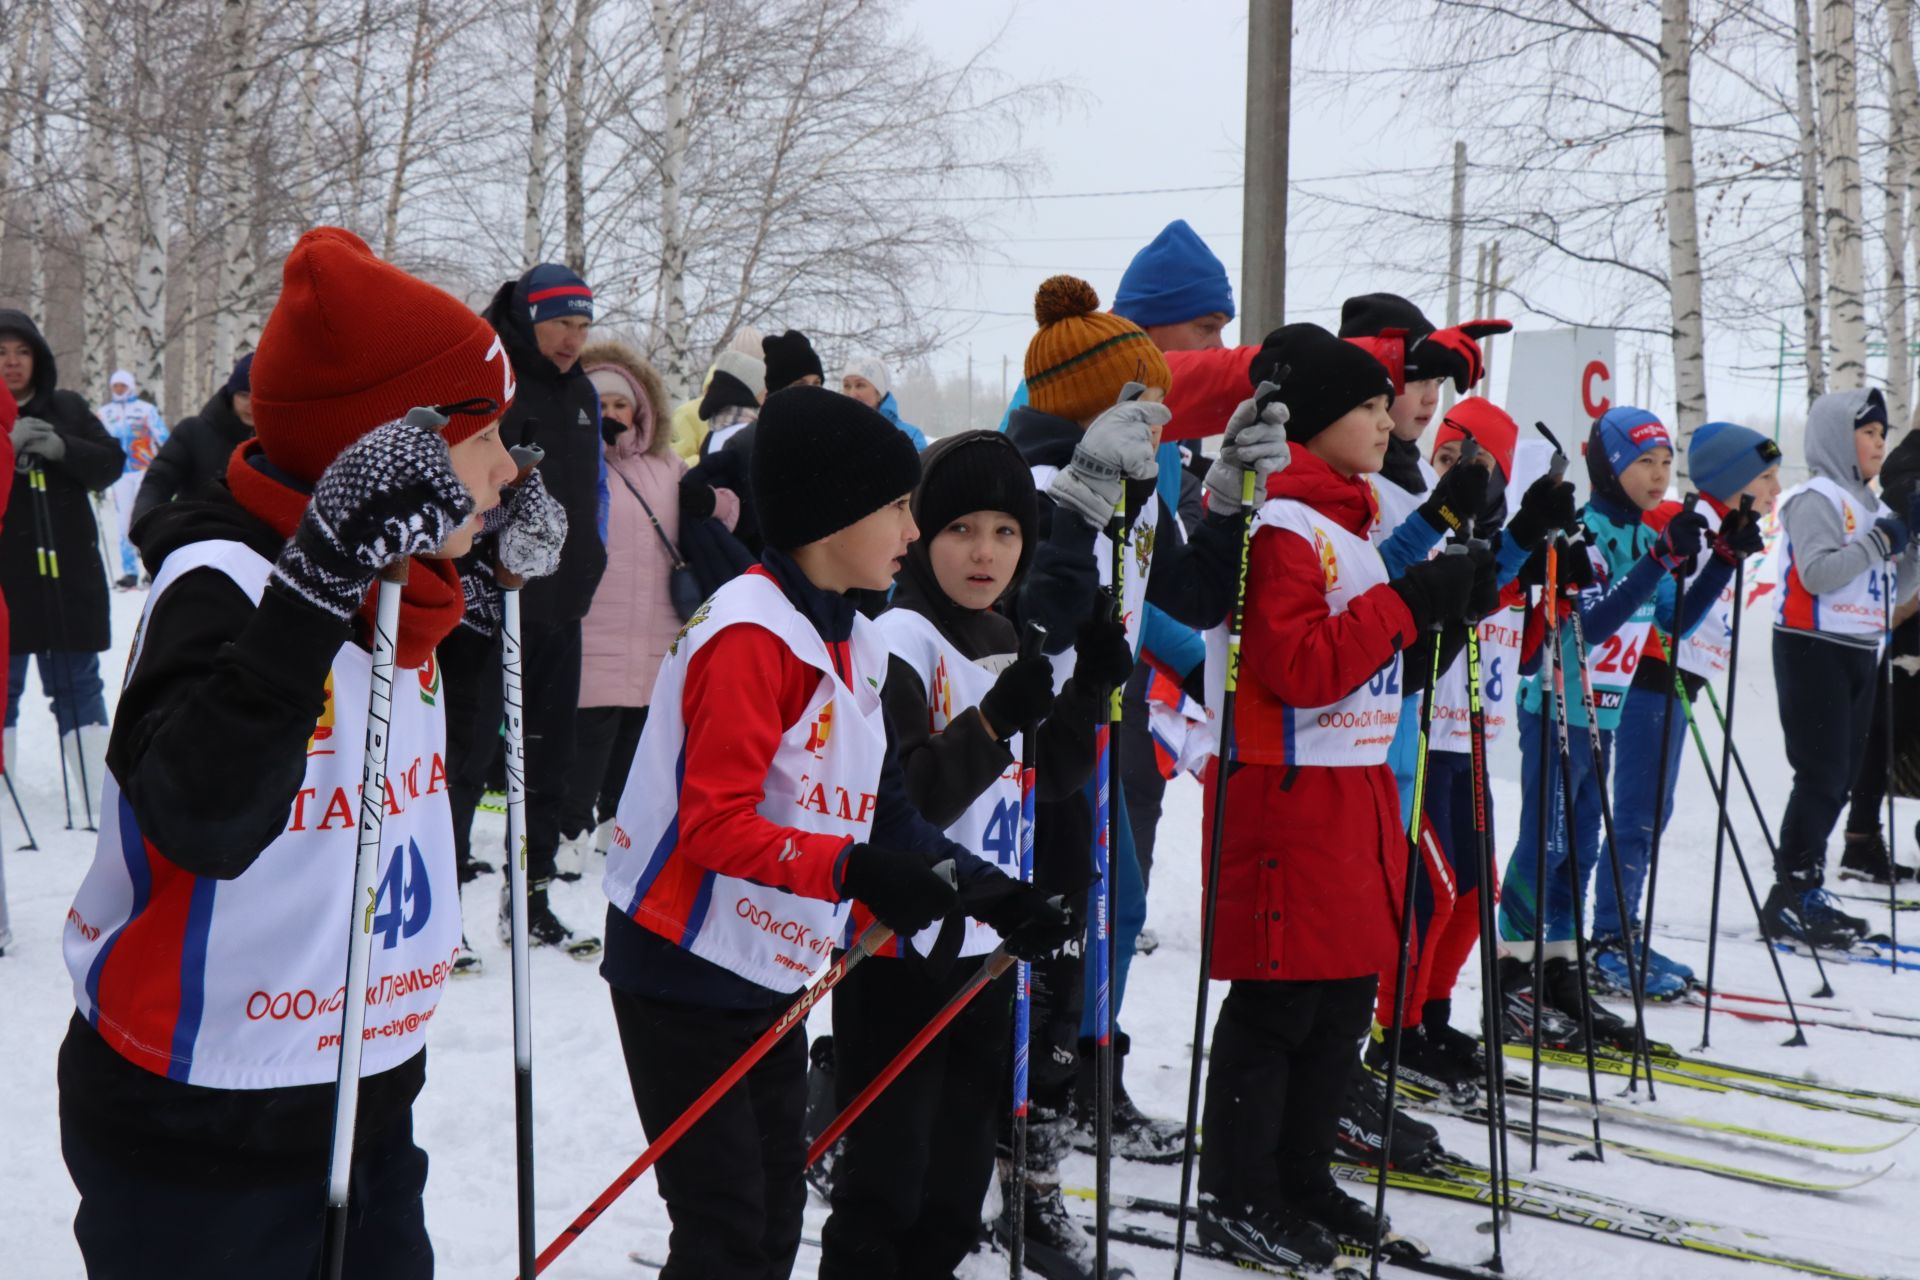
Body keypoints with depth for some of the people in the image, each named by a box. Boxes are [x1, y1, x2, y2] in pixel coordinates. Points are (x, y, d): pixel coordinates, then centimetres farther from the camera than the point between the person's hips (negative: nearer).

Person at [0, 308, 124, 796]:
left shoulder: (67, 408, 6)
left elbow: (110, 464, 1)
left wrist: (61, 448, -16)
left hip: (69, 574, 2)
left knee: (78, 685, 9)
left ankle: (104, 797, 14)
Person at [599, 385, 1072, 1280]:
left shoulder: (856, 645, 10)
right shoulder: (751, 633, -20)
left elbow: (882, 814, 14)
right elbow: (715, 824, -25)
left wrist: (984, 888, 5)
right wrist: (850, 870, -34)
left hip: (771, 978, 9)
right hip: (687, 972, -9)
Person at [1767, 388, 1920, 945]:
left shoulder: (1872, 507, 17)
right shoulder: (1816, 498, -8)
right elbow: (1817, 573, -22)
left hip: (1860, 653, 9)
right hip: (1814, 649, -9)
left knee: (1841, 777, 8)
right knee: (1821, 774, -10)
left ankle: (1805, 893, 14)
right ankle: (1790, 899, -7)